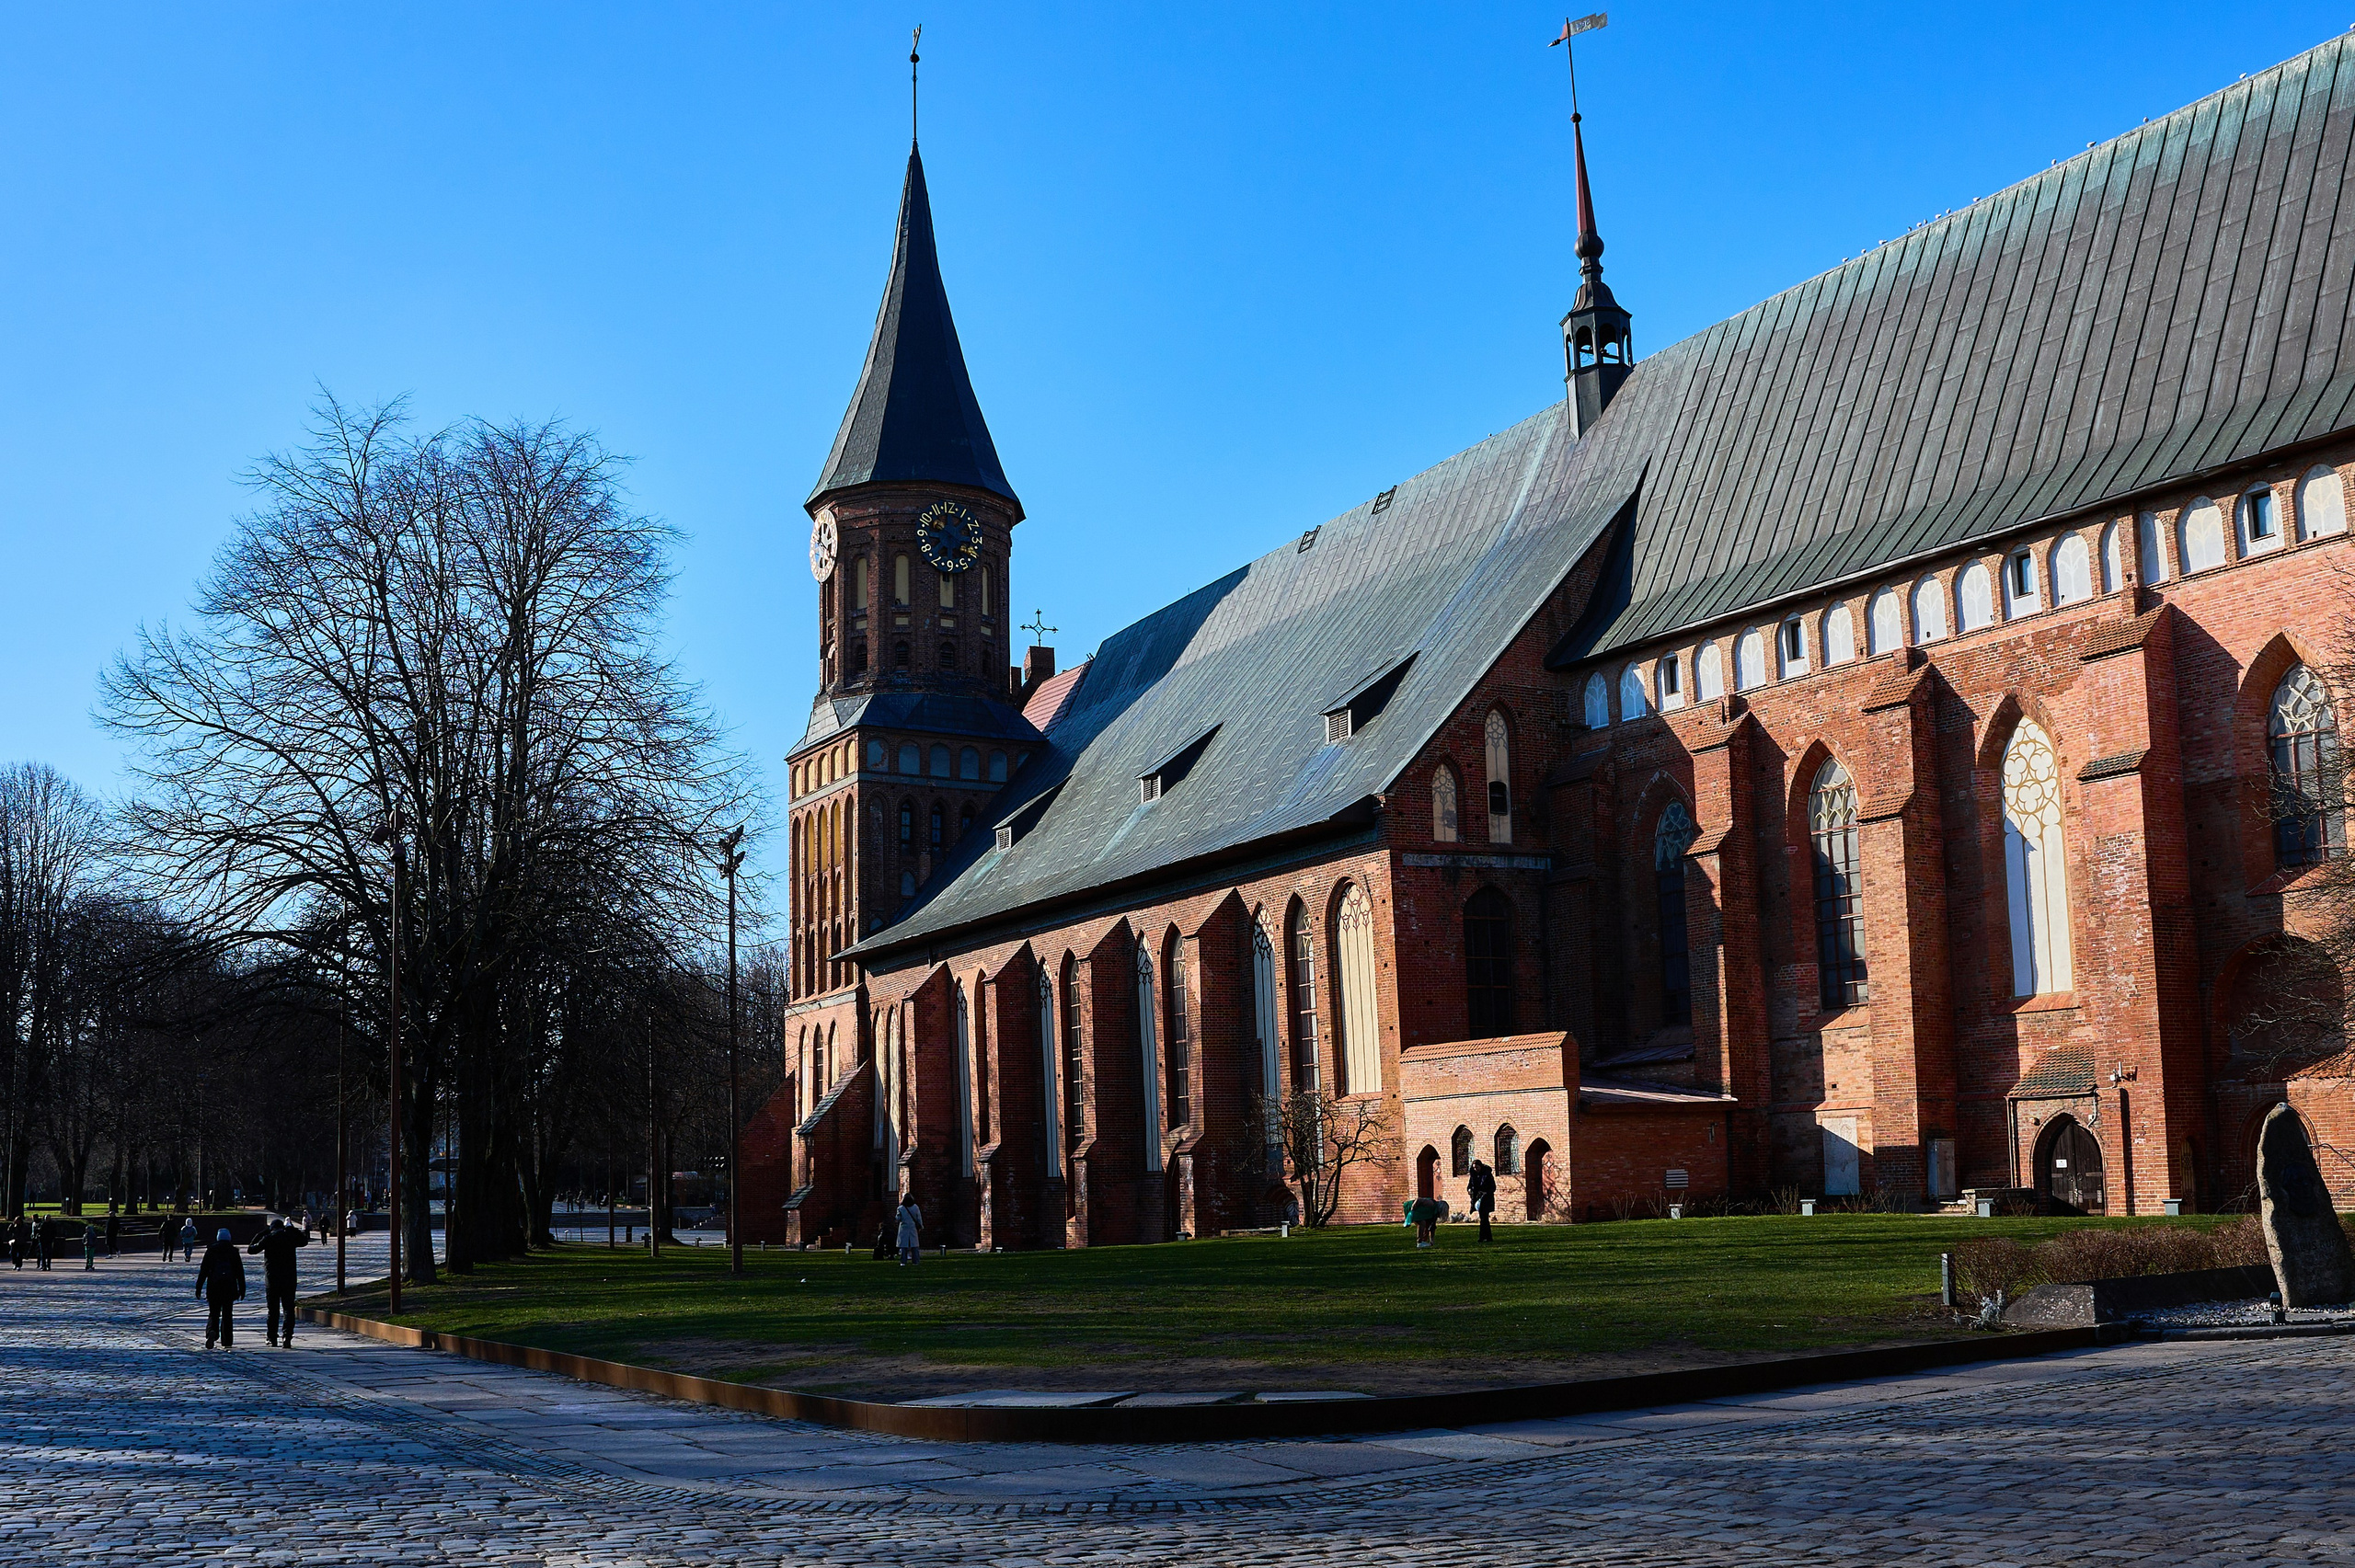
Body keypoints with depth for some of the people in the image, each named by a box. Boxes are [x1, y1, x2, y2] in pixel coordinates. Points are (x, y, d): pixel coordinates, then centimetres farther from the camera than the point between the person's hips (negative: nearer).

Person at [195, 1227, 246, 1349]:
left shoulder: (211, 1250, 2)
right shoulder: (233, 1251, 2)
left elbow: (203, 1270, 1)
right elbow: (240, 1271, 2)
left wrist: (199, 1287, 6)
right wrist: (242, 1289, 7)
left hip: (213, 1287, 0)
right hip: (229, 1287, 0)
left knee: (213, 1313, 5)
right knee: (227, 1314, 8)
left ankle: (212, 1331, -25)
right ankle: (226, 1342, 7)